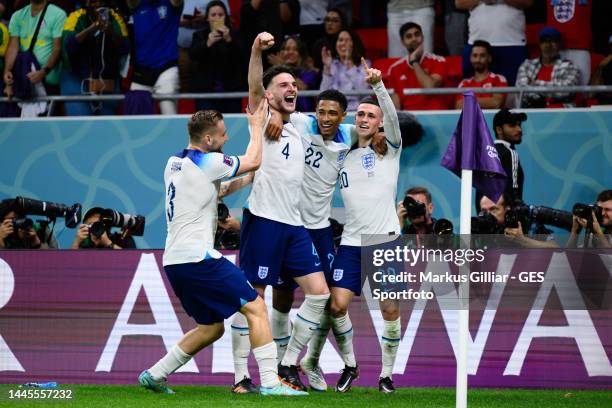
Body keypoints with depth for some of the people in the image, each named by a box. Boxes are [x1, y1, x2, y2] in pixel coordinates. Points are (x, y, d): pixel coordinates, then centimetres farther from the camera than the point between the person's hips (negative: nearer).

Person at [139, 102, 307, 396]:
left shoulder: (174, 163, 15)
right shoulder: (207, 162, -11)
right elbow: (252, 161, 2)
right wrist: (256, 126, 16)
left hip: (173, 261, 9)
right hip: (198, 258, -9)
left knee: (211, 328, 19)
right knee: (256, 308, -5)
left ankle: (155, 374, 18)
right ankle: (270, 383, -11)